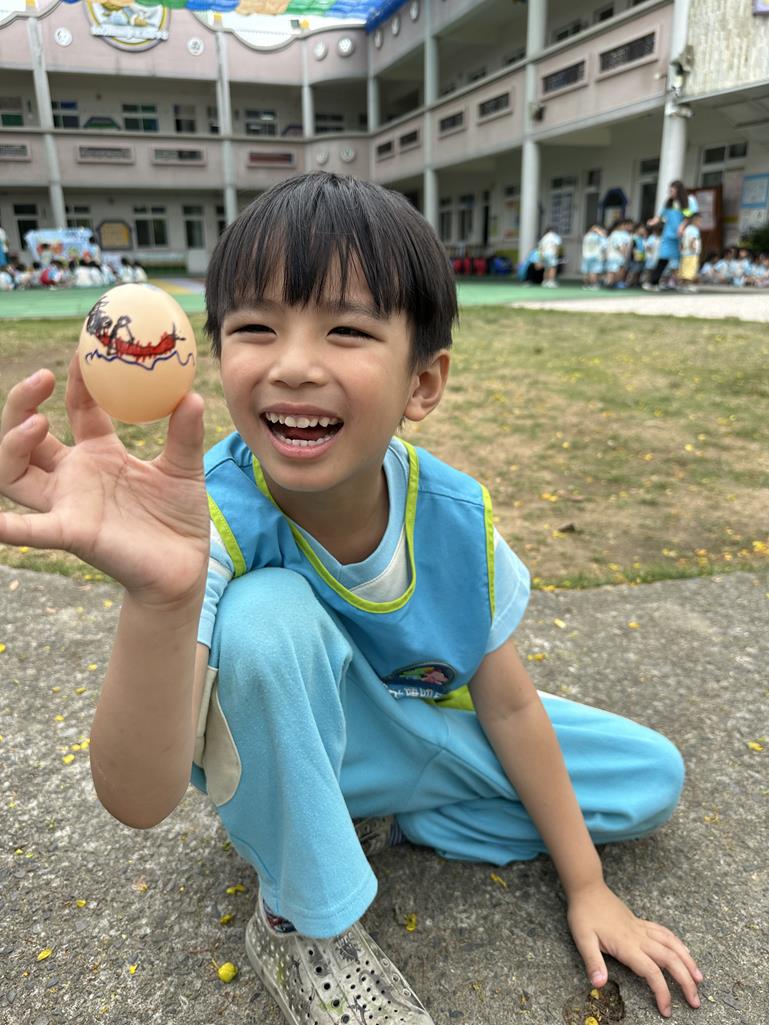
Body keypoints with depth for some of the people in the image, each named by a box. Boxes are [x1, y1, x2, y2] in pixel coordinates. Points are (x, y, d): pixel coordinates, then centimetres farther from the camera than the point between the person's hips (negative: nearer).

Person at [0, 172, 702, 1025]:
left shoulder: (455, 515, -22)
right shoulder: (215, 514, -32)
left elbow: (509, 703, -8)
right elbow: (140, 801, -40)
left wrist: (587, 887, 0)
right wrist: (162, 598, -61)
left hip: (420, 732, 4)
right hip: (283, 758, -3)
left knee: (652, 778, 3)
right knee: (266, 614, -37)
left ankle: (374, 820, 1)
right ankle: (301, 922, -10)